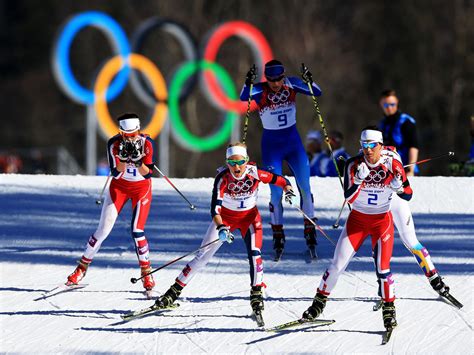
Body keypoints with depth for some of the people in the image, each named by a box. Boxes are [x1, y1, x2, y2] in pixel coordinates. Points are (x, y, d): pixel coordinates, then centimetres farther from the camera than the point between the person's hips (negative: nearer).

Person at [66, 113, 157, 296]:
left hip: (141, 187, -1)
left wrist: (138, 161, -38)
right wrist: (123, 158, -40)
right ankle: (82, 268, 12)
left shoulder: (146, 143, -21)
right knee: (103, 230, -2)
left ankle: (147, 274, 1)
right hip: (119, 186, 1)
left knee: (137, 231, -14)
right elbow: (116, 173, -23)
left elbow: (148, 174, -21)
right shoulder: (114, 144, -21)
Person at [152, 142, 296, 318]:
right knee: (203, 256, -3)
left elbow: (280, 180, -12)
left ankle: (256, 294, -9)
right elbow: (215, 207, -37)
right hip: (225, 217, -1)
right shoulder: (223, 178, -29)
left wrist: (288, 190, -34)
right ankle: (174, 291, 5)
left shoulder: (255, 173, -24)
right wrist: (220, 228, -53)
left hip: (249, 216, 1)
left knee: (254, 253, -22)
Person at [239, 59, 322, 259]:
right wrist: (248, 84, -49)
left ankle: (310, 232, 6)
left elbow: (317, 93, -14)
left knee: (305, 188, -4)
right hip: (271, 146, -2)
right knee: (276, 193, -3)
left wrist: (309, 81, -34)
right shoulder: (260, 90, -13)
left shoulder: (291, 85, -8)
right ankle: (278, 238, 10)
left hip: (293, 142, 2)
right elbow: (244, 97, -30)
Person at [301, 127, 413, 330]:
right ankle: (319, 303, 18)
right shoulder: (354, 165, -15)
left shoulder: (392, 164, -15)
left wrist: (398, 186, -31)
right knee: (337, 265, 0)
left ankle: (389, 311, 5)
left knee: (382, 267, -13)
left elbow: (408, 195, -9)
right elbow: (349, 198, -21)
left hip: (382, 221, -1)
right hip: (357, 220, 1)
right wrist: (359, 179, -38)